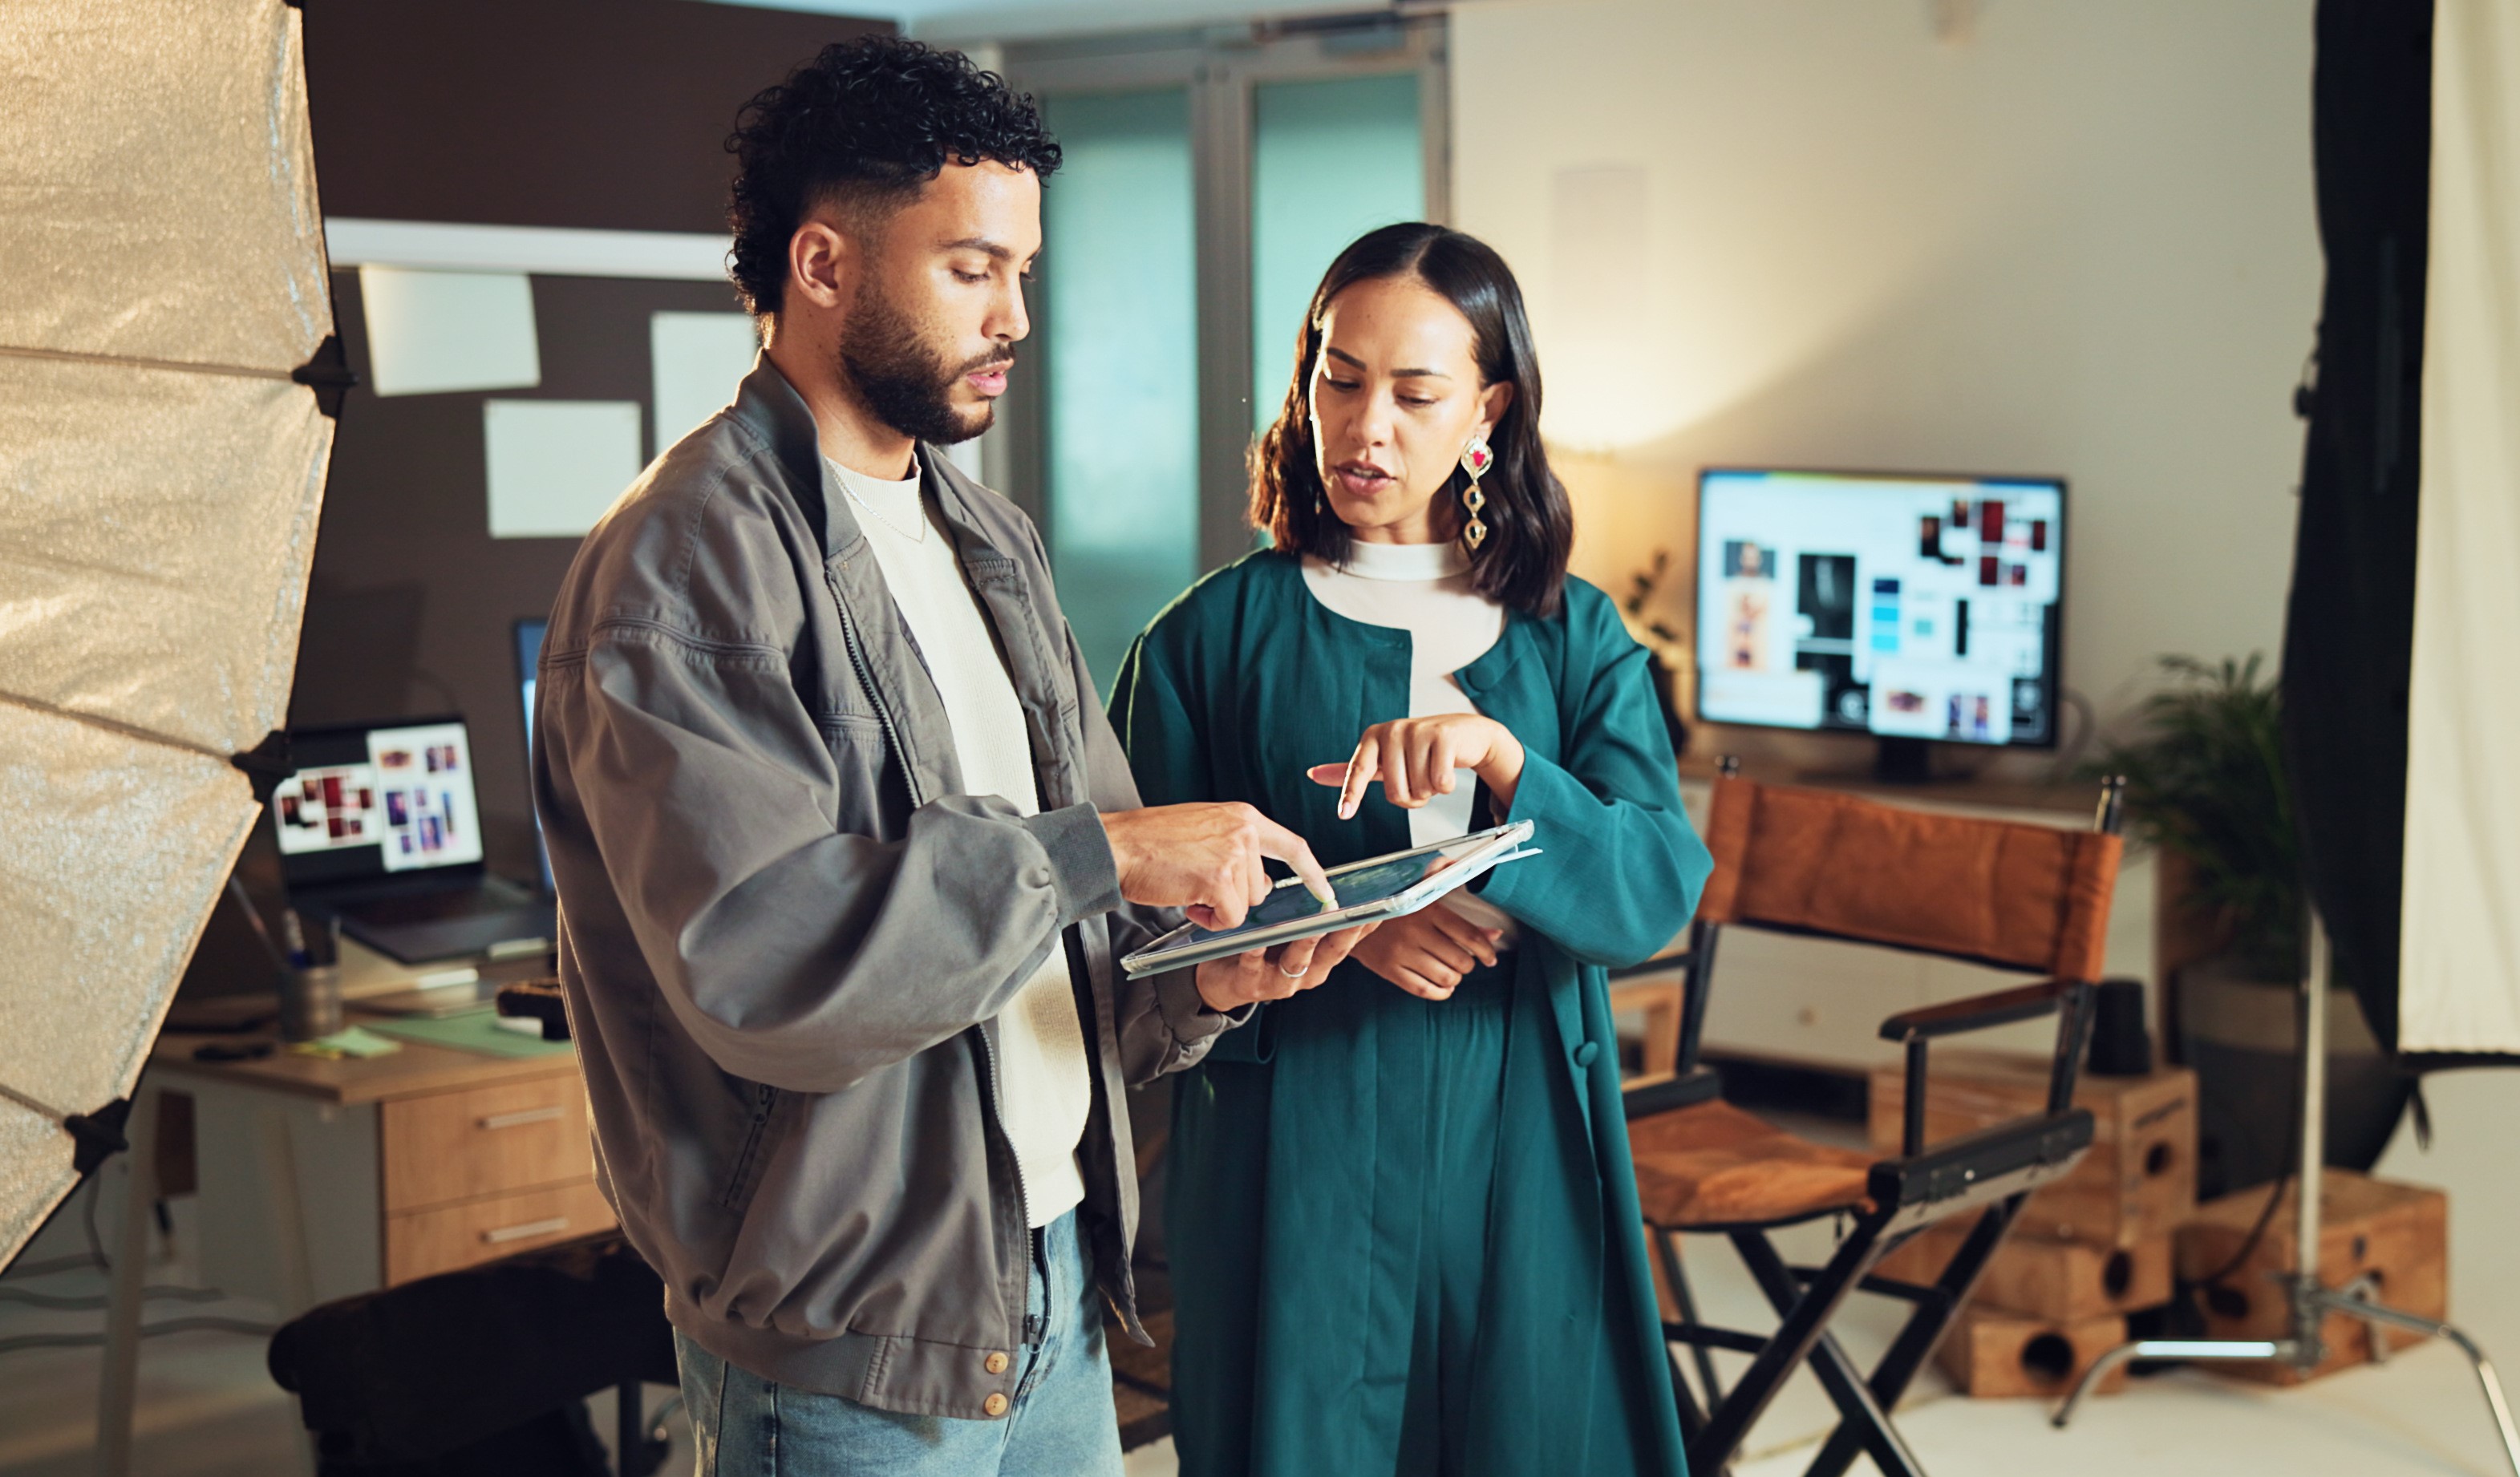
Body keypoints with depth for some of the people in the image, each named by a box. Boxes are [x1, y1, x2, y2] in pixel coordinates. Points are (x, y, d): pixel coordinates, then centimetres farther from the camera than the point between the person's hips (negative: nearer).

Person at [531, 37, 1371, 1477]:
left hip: (1055, 1286, 8)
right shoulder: (683, 560, -15)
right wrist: (1096, 855, -25)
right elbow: (752, 954, -27)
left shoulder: (994, 542, 13)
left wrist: (1198, 983, -7)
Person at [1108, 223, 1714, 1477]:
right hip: (1293, 1167, -2)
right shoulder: (1214, 635, 0)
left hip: (1515, 1165, 2)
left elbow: (1659, 891, -8)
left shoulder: (1576, 640, 5)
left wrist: (1500, 757, -24)